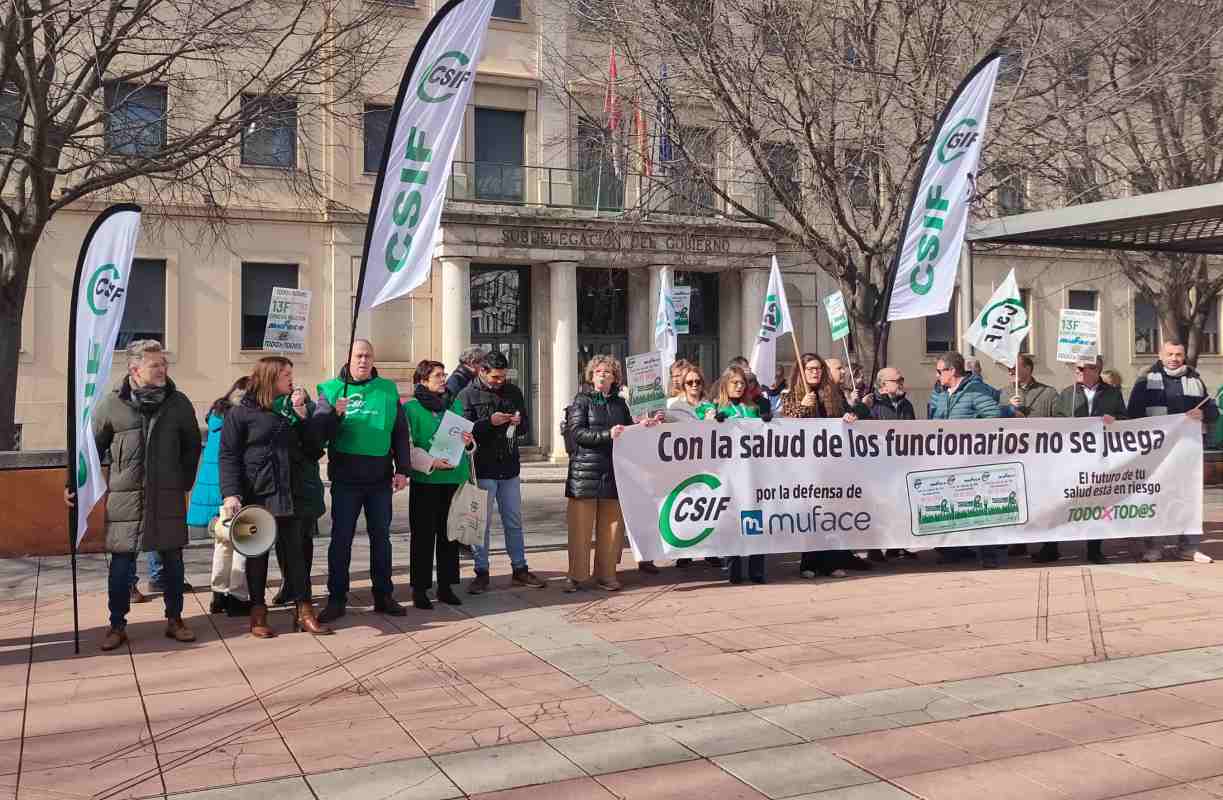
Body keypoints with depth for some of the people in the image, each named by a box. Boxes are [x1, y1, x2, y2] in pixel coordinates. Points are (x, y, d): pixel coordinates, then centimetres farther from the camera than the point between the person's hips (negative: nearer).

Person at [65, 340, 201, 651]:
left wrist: (185, 482, 9)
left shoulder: (178, 403, 1)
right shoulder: (111, 404, -4)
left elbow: (192, 445, 12)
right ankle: (117, 625, 16)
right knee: (121, 562, 4)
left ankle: (174, 619, 22)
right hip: (125, 497, -2)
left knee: (172, 559, 8)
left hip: (168, 497, 2)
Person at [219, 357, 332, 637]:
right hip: (256, 496, -4)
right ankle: (258, 613, 16)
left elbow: (313, 446, 6)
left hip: (290, 495, 4)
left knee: (293, 552, 4)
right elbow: (228, 456, -8)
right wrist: (231, 494, -18)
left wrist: (302, 414, -6)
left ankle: (304, 613, 7)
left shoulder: (291, 409, 12)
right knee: (257, 554, 7)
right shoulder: (241, 413, -3)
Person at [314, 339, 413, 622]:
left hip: (380, 477, 2)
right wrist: (335, 414, -25)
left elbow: (400, 432, 8)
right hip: (345, 478, -2)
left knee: (381, 536, 10)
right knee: (341, 538, 2)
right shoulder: (331, 389, 1)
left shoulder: (387, 389, 7)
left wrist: (402, 469, 1)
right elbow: (318, 430, -6)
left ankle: (383, 595, 20)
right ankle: (336, 599, 11)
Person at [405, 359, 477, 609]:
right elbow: (406, 447, -9)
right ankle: (420, 588, 8)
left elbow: (470, 444, 20)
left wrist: (468, 442, -3)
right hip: (425, 481, -5)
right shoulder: (411, 408, -4)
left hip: (455, 478, 5)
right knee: (424, 535, 0)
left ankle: (446, 585, 19)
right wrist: (431, 462, -20)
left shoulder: (456, 404, 13)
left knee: (450, 533, 10)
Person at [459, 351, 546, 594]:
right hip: (482, 468, -4)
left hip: (509, 468, 5)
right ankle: (481, 573, 11)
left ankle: (520, 569, 20)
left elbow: (524, 427, 15)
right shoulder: (467, 395, -5)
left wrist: (518, 423, -8)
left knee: (514, 522, 12)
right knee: (482, 523, 2)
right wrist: (490, 422, -22)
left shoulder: (513, 391, 9)